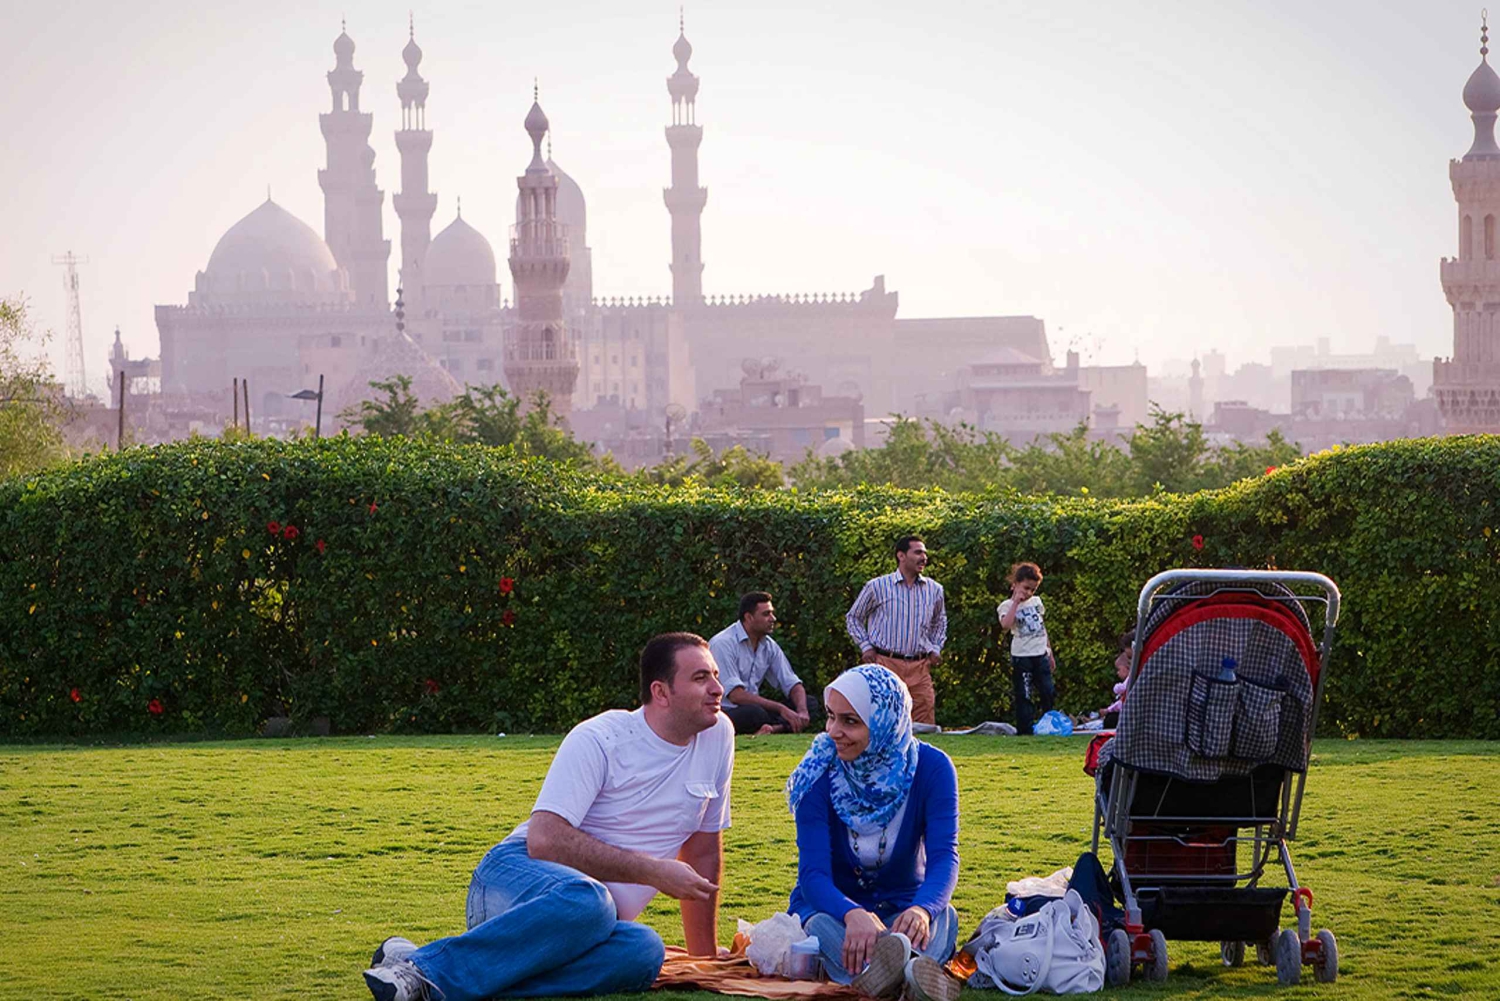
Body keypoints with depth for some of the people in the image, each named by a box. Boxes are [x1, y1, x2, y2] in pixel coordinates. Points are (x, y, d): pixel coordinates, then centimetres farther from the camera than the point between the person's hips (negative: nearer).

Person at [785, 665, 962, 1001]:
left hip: (900, 907, 1)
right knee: (823, 923, -36)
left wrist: (922, 909, -47)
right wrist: (852, 915, -47)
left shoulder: (932, 768, -10)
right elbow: (813, 872, -22)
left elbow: (944, 856, -22)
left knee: (942, 917, -32)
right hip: (831, 906, -1)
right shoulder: (819, 774, -12)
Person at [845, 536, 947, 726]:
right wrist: (865, 646, 3)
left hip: (919, 667, 3)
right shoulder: (877, 587, 1)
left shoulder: (934, 590, 12)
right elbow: (853, 618, 13)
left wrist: (936, 648, 17)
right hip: (886, 663, -3)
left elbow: (940, 620, 31)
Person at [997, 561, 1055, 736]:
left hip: (1040, 656, 5)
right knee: (1023, 696, -3)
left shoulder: (1036, 601, 13)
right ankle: (1024, 731, 0)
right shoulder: (1007, 606, -6)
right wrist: (1016, 602, -22)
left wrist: (1050, 653, 22)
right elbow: (1006, 625, -28)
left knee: (1048, 693, 6)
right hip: (1021, 656, -5)